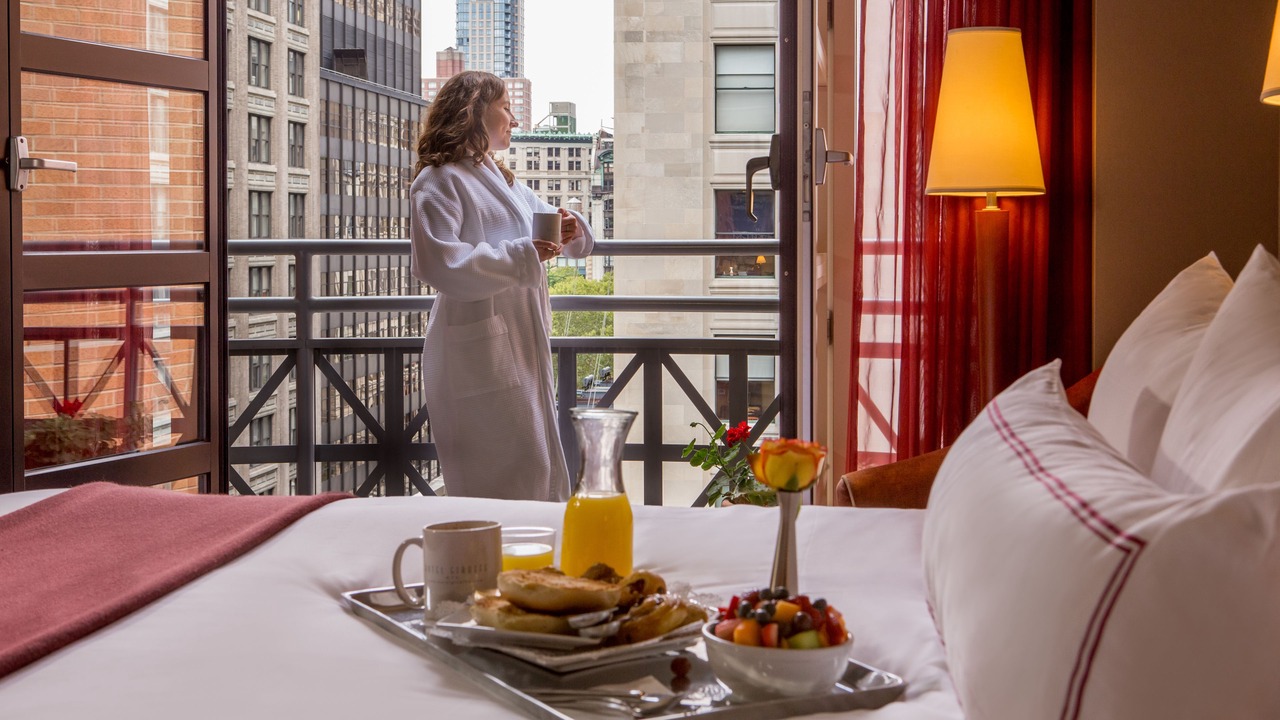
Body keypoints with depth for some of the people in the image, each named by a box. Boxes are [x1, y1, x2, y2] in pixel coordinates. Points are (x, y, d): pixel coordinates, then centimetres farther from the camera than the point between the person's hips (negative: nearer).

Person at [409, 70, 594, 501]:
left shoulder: (502, 180, 21)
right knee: (507, 481, -9)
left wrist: (570, 229, 3)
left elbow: (548, 224, 27)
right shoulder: (440, 182, -8)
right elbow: (437, 261, -23)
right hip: (479, 356, -9)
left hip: (522, 347, 9)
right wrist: (522, 256, -22)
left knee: (539, 473, 13)